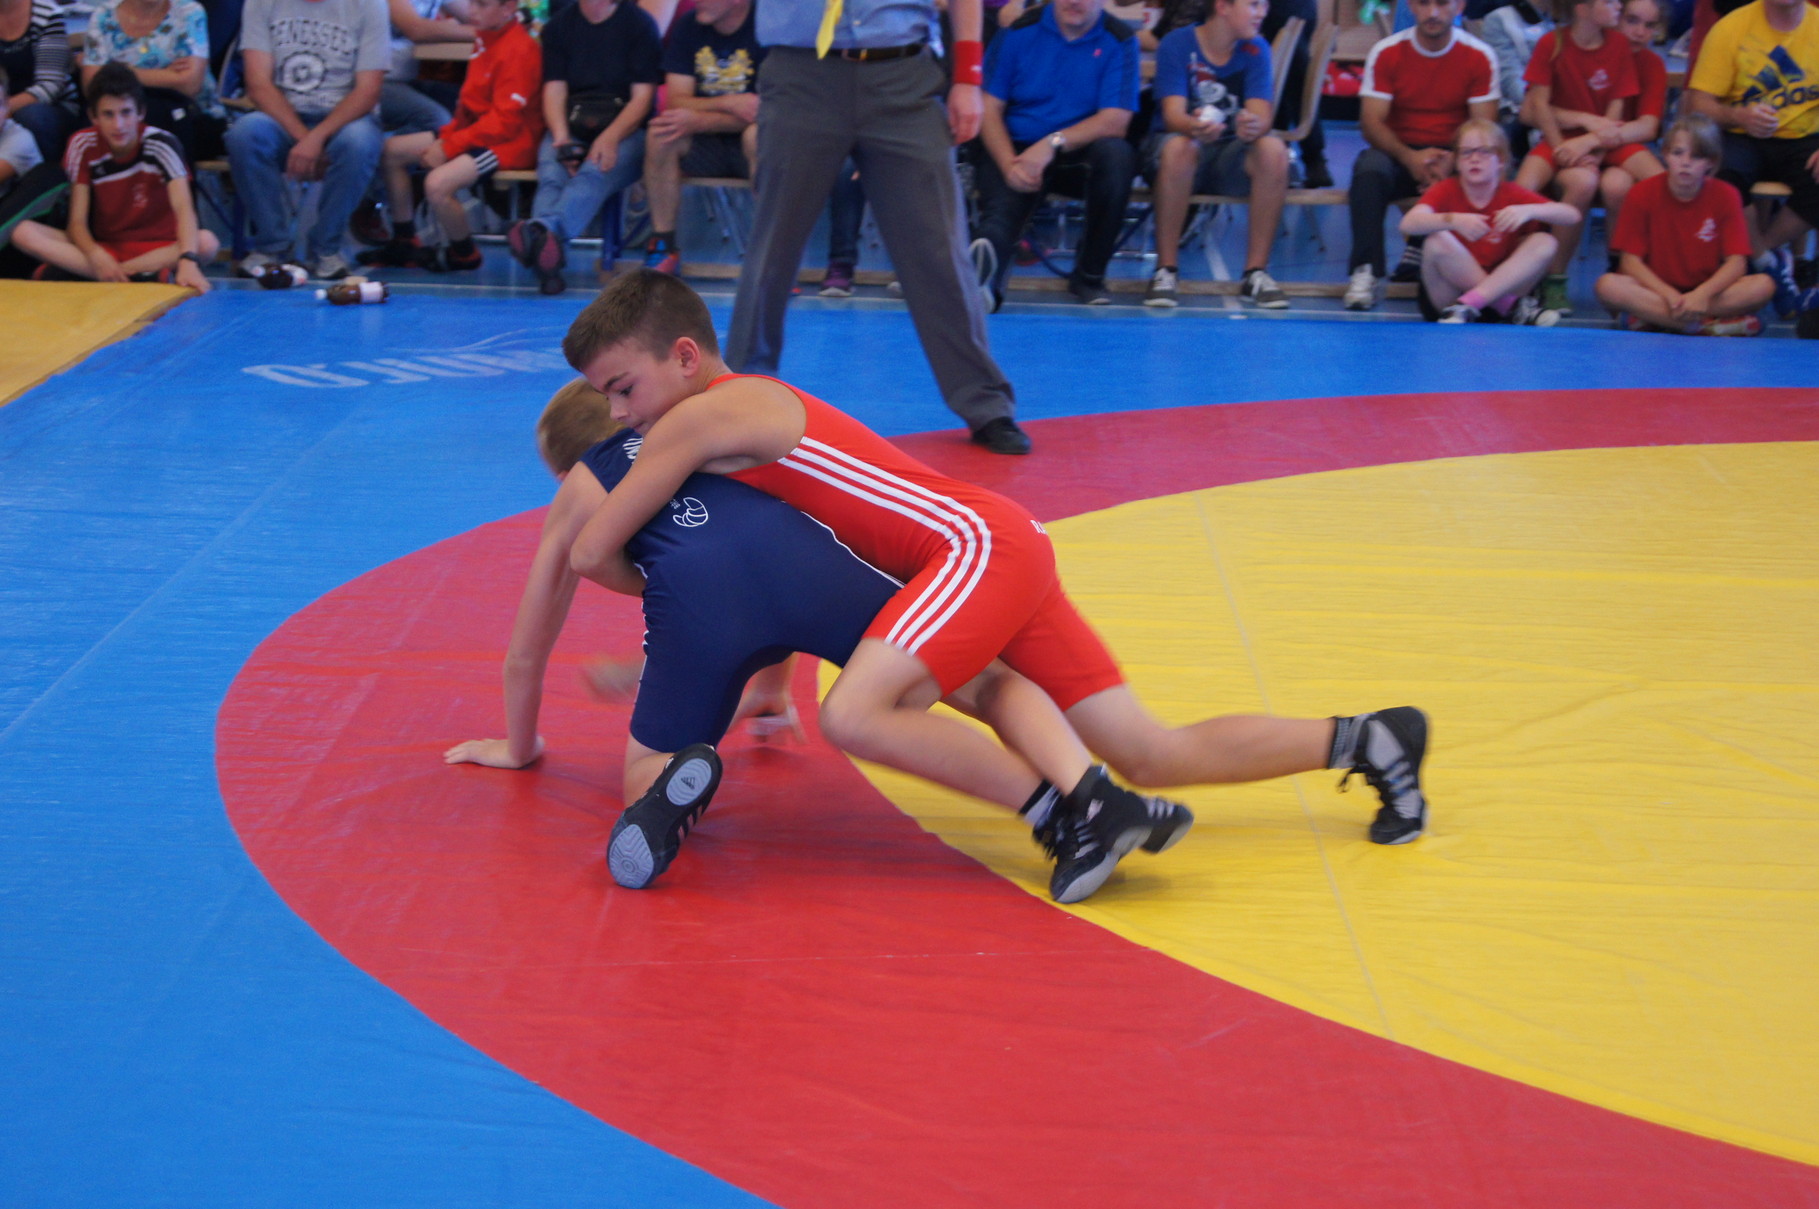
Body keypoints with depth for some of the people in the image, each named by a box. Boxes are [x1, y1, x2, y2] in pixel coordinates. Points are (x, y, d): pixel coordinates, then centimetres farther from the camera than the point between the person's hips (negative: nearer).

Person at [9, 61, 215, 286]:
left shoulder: (161, 144, -13)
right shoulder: (83, 146, -7)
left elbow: (183, 206, -27)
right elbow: (77, 221, -8)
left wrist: (187, 261, -46)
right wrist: (96, 255, -31)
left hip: (158, 248, -2)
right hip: (104, 248, 2)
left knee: (207, 243, -34)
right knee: (24, 233, -21)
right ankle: (147, 274, -32)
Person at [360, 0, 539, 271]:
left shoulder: (519, 49, -18)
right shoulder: (487, 41, 11)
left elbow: (505, 119, -22)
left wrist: (449, 148, -19)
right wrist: (447, 135, 1)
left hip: (510, 140, -10)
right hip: (475, 129, 10)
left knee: (437, 184, -31)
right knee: (392, 150, 8)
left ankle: (464, 255, -4)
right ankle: (405, 243, 16)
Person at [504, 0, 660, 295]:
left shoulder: (639, 24, 4)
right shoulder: (559, 26, 14)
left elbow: (642, 96, -4)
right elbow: (554, 90, 6)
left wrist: (610, 138, -21)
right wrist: (561, 138, -14)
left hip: (625, 129, -3)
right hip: (571, 127, 3)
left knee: (596, 173, -36)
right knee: (551, 174, -31)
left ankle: (543, 229, -63)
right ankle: (548, 244, -57)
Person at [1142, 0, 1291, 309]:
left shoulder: (1256, 50, -1)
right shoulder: (1177, 44, -10)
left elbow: (1262, 116, -13)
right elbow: (1173, 115, -20)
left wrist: (1254, 125, -39)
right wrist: (1194, 127, -44)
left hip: (1230, 156, 3)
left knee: (1274, 149, -28)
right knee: (1179, 146, -37)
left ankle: (1256, 272, -21)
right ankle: (1166, 270, -28)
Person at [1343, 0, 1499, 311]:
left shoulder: (1479, 57, -2)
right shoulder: (1386, 53, -3)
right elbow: (1371, 122, -9)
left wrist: (1454, 161, -28)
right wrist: (1409, 157, -28)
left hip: (1454, 155, 0)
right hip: (1399, 153, 0)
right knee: (1369, 171, -33)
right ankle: (1367, 271, -32)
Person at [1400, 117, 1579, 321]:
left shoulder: (1512, 195, 1)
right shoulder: (1447, 191, -3)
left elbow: (1572, 216, -12)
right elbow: (1408, 224, -24)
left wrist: (1528, 211, -31)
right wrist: (1453, 220, -42)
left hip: (1501, 287, 2)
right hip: (1449, 294, -2)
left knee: (1544, 242, -18)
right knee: (1438, 240, -27)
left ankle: (1467, 305, -30)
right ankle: (1513, 307, -23)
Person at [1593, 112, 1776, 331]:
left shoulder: (1726, 196, -3)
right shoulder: (1643, 194, -5)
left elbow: (1736, 262, -10)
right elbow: (1630, 260, -9)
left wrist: (1702, 294, -28)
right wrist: (1670, 295, -25)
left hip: (1706, 291, 1)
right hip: (1657, 291, -1)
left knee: (1763, 285, -25)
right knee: (1608, 286, -32)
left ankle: (1649, 315, -28)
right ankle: (1712, 326, -32)